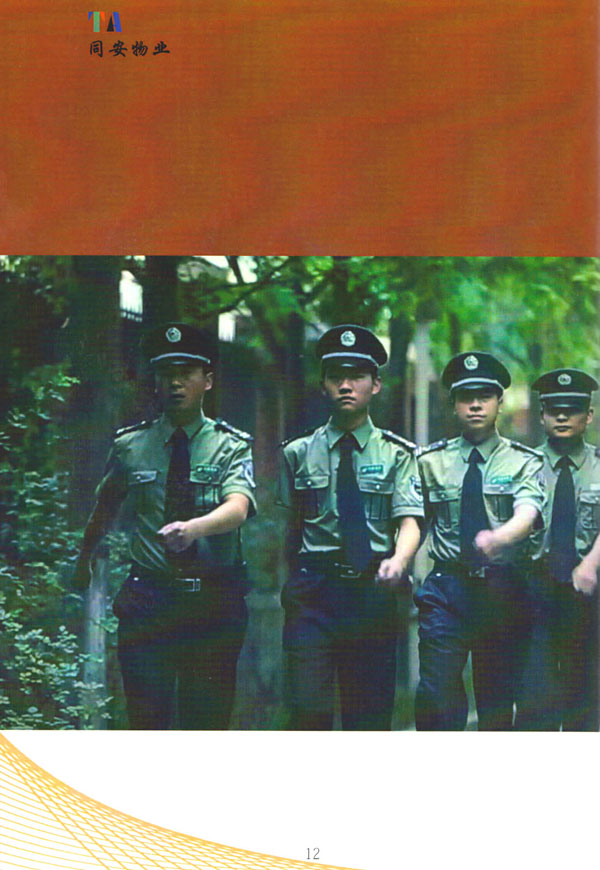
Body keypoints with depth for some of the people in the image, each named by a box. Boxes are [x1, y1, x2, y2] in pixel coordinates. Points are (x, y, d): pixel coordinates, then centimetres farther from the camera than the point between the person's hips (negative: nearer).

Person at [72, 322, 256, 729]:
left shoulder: (231, 447, -1)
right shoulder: (130, 446, 4)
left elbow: (238, 507, -19)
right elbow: (105, 506, 21)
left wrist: (194, 527, -39)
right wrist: (85, 558, 32)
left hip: (214, 603, 0)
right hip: (147, 600, 1)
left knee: (208, 722, 3)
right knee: (147, 719, -6)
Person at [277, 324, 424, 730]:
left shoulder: (397, 454, 6)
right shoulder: (299, 454, 9)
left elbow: (410, 522, -5)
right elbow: (291, 528, 15)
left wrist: (398, 561, -26)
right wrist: (294, 586, 7)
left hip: (374, 591, 1)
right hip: (314, 592, 0)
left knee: (372, 715, 6)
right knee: (309, 710, -10)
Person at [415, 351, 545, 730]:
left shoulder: (525, 463, 2)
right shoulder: (431, 462, 8)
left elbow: (527, 515, -17)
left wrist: (498, 539, -38)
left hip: (504, 593, 0)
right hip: (448, 589, 0)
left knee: (499, 700, 8)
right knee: (435, 693, -12)